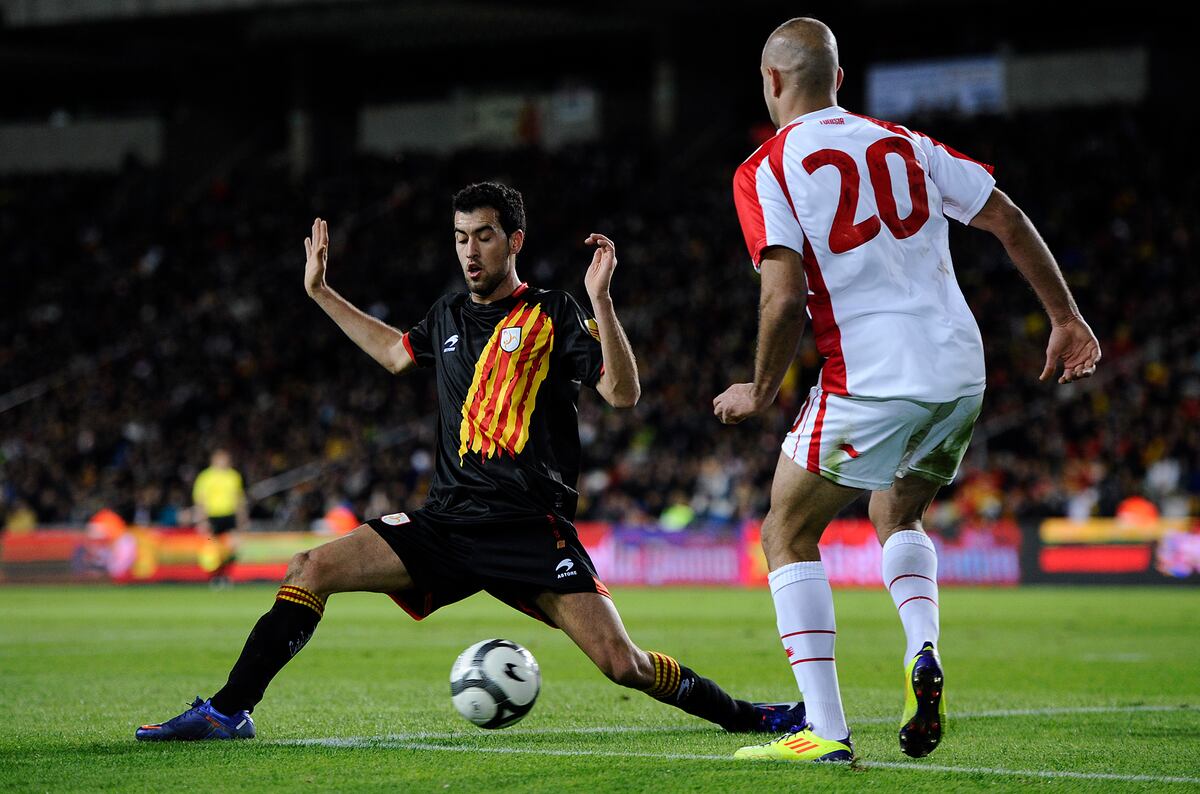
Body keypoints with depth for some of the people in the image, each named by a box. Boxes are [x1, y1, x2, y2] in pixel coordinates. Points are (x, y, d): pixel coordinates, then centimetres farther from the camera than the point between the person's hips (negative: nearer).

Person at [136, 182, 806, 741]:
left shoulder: (553, 315, 0)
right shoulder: (449, 317, 16)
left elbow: (624, 394, -11)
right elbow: (397, 353, 39)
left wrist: (601, 301, -21)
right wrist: (321, 292, 40)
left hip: (531, 526, -5)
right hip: (449, 521, 5)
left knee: (621, 662, -15)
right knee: (311, 570, -9)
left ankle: (743, 716, 6)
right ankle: (230, 711, -5)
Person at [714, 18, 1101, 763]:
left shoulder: (767, 170, -2)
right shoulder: (903, 143, 14)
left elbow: (785, 298, -13)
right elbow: (1009, 221, 13)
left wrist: (761, 393, 1)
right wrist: (1067, 319, 21)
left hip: (872, 381, -6)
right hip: (962, 372, 6)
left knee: (789, 533, 11)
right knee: (897, 513, 30)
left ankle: (826, 730, 0)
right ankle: (924, 653, 2)